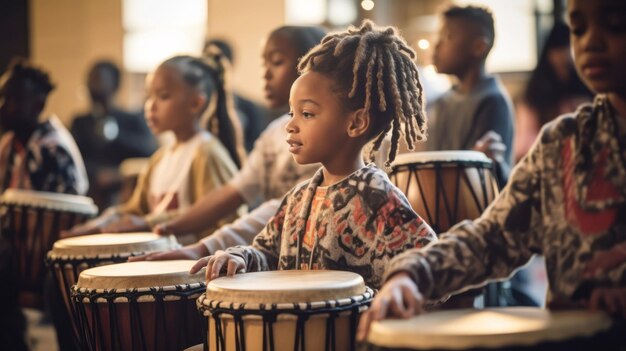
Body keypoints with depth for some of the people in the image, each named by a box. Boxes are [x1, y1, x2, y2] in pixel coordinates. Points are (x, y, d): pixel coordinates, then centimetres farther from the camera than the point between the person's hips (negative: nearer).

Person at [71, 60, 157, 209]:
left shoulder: (134, 121, 10)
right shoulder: (79, 123, 16)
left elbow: (150, 150, -8)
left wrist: (114, 133, -20)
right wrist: (98, 174, -17)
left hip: (121, 201, -1)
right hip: (86, 201, 1)